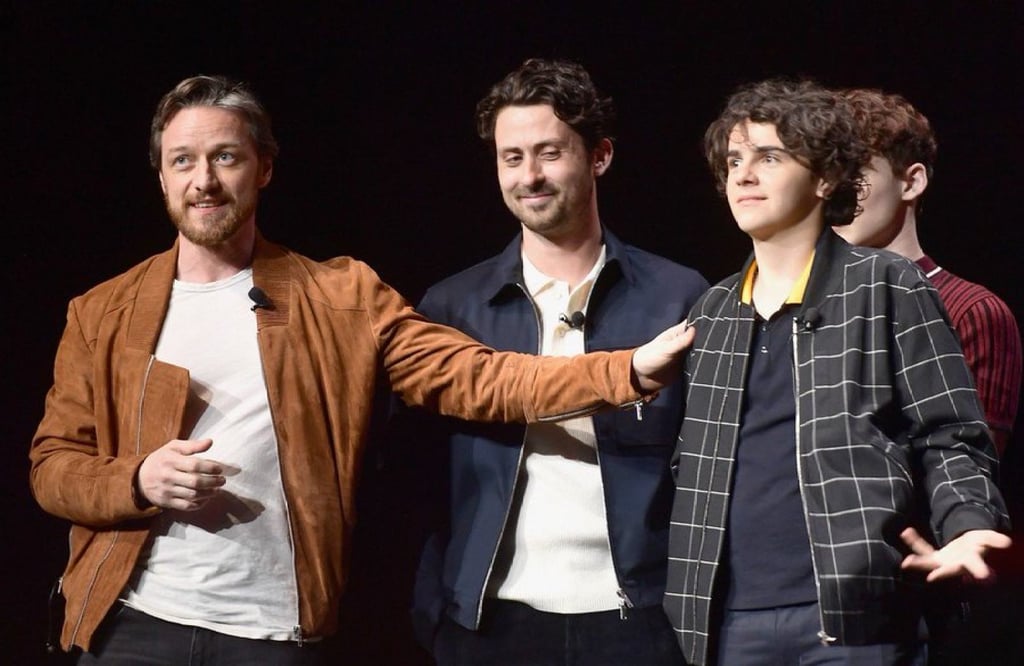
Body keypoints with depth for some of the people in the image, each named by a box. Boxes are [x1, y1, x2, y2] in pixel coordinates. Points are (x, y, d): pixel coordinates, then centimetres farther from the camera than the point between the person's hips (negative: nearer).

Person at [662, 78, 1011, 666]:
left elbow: (951, 438, 0)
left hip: (853, 613, -4)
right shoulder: (714, 311, 17)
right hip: (729, 619, 5)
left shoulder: (887, 287, 3)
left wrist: (968, 527, -19)